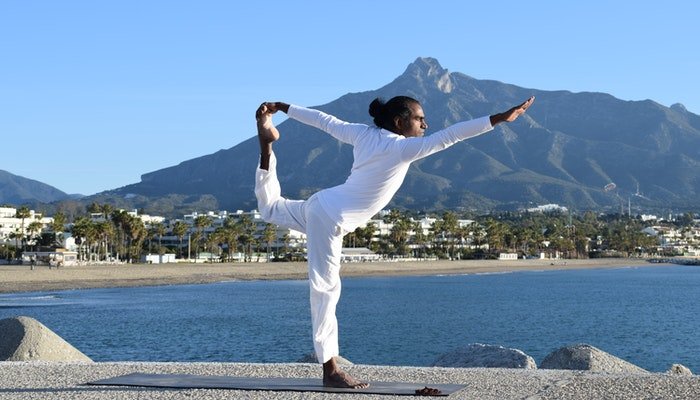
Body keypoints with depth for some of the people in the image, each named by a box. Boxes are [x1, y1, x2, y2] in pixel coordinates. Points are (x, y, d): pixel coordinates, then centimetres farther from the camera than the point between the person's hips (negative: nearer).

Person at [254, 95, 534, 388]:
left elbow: (324, 120, 12)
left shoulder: (365, 134, 4)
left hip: (319, 205, 9)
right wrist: (499, 119, -28)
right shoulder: (403, 148, -18)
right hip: (329, 219, -8)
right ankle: (330, 370, 0)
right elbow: (450, 135, -25)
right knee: (325, 289, -5)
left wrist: (282, 108, 22)